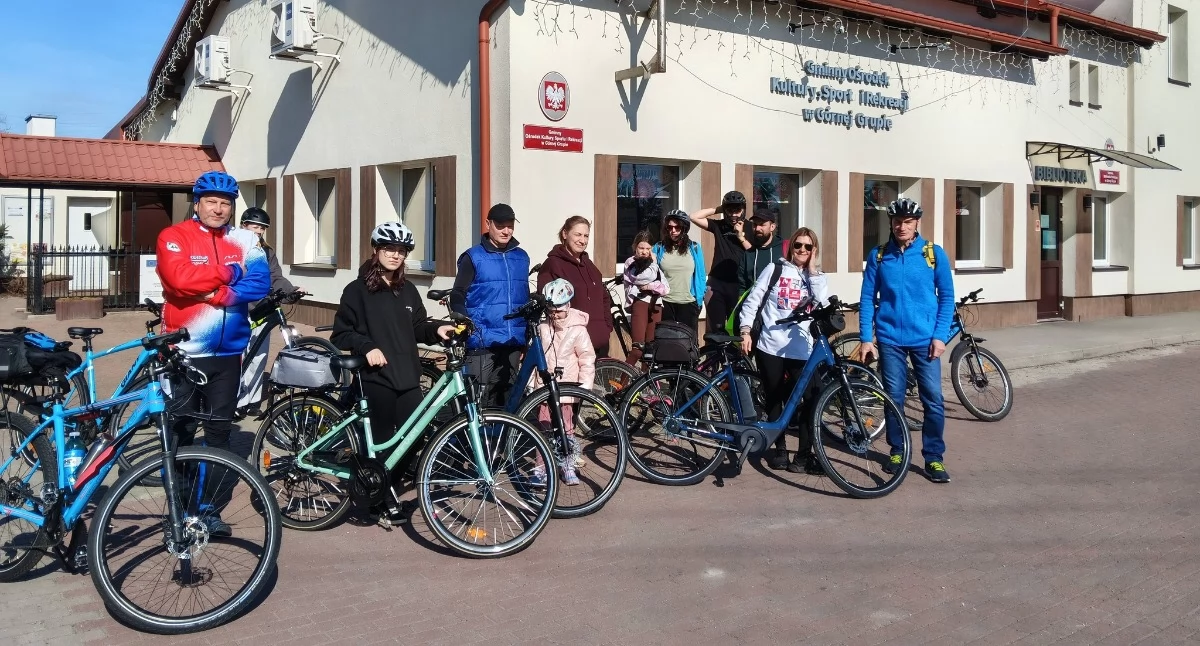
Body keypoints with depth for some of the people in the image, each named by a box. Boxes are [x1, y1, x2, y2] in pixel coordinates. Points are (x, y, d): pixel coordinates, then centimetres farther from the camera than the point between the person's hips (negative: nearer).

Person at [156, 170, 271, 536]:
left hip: (228, 353, 3)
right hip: (183, 352, -3)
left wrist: (218, 294, -18)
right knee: (181, 433, 5)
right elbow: (179, 278, -19)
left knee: (219, 433, 9)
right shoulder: (174, 237, -2)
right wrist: (227, 273, -9)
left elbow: (260, 284, -6)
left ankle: (211, 511, 20)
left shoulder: (245, 241, 7)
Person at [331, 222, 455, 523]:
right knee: (382, 442, 2)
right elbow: (341, 334, -4)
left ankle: (384, 488, 25)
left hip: (408, 377, 5)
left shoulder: (408, 290, 13)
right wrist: (366, 346, -19)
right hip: (375, 377, -5)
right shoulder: (357, 290, -3)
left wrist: (437, 329, -3)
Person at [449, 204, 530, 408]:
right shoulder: (473, 257, 0)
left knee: (505, 397, 10)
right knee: (479, 398, -8)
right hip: (482, 342, -5)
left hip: (513, 342, 5)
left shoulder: (521, 257, 13)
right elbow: (457, 298, -1)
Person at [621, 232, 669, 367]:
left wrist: (650, 286, -9)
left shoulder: (655, 265, 19)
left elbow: (666, 289, 6)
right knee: (638, 347, -16)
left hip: (655, 306, 5)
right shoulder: (631, 262, 4)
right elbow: (648, 277, -14)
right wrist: (652, 263, 1)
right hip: (640, 302, -5)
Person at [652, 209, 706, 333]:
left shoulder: (694, 248, 2)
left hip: (688, 303, 0)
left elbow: (701, 275, 5)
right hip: (665, 303, 1)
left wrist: (700, 298, 1)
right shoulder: (659, 248, 2)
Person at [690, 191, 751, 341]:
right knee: (716, 327, 4)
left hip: (739, 285, -1)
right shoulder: (719, 225, 7)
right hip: (717, 283, 2)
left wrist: (741, 236, -11)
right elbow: (694, 217, -2)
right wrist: (717, 210, -1)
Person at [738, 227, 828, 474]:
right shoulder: (775, 269, 6)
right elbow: (752, 300, 4)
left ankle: (805, 454, 3)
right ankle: (779, 450, 22)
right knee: (774, 400, 8)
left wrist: (812, 271, -5)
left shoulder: (817, 277, 12)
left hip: (801, 349, 1)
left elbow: (823, 304, -6)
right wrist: (746, 331, -6)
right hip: (770, 346, -1)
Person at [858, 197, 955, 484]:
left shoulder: (934, 253, 1)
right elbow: (867, 299, 4)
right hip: (889, 339, 1)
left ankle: (934, 458, 9)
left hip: (925, 339, -1)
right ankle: (897, 452, 23)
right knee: (894, 398, 7)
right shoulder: (878, 255, 3)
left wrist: (940, 336, -5)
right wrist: (866, 339, -2)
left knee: (933, 400, -3)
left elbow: (947, 297, 3)